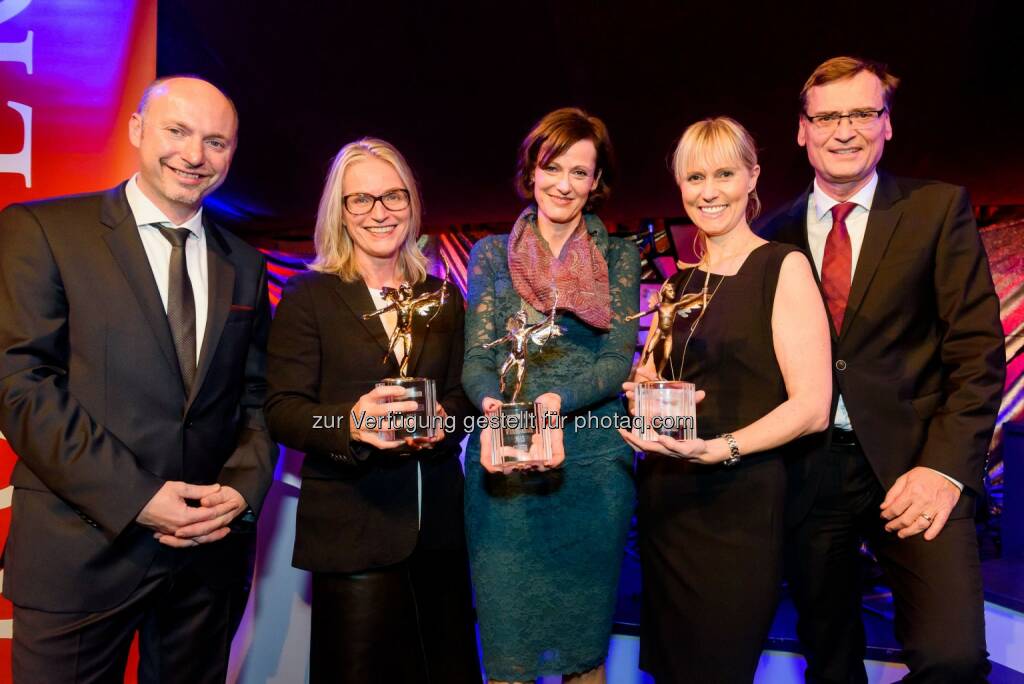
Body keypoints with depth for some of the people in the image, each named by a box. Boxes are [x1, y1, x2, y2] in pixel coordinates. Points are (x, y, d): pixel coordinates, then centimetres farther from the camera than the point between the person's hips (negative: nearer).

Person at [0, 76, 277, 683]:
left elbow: (256, 396, 10)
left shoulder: (244, 266, 9)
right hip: (80, 555, -4)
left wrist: (242, 488, -7)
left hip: (211, 552, 4)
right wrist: (135, 497, -17)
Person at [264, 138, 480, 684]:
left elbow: (461, 392, 10)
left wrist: (443, 420, -13)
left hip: (436, 525, 4)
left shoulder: (443, 297, 9)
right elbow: (282, 411, -8)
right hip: (350, 529, -3)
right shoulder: (309, 295, -2)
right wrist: (351, 422, -27)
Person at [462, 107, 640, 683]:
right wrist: (496, 408, -20)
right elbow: (476, 359, 2)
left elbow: (619, 359, -3)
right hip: (504, 463, 0)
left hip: (592, 463, 0)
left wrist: (554, 401, -20)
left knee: (585, 635, 12)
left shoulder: (619, 257, 6)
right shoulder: (491, 254, 8)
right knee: (506, 636, 7)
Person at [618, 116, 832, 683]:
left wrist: (718, 448, -27)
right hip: (664, 501, 6)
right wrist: (644, 386, -2)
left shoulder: (783, 267, -7)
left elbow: (812, 406, -13)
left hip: (739, 505, -6)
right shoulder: (680, 281, 11)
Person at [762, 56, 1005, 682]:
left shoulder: (939, 209, 1)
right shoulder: (776, 233, 6)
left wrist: (945, 468, -14)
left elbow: (977, 348, -4)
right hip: (809, 470, 2)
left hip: (915, 465, -2)